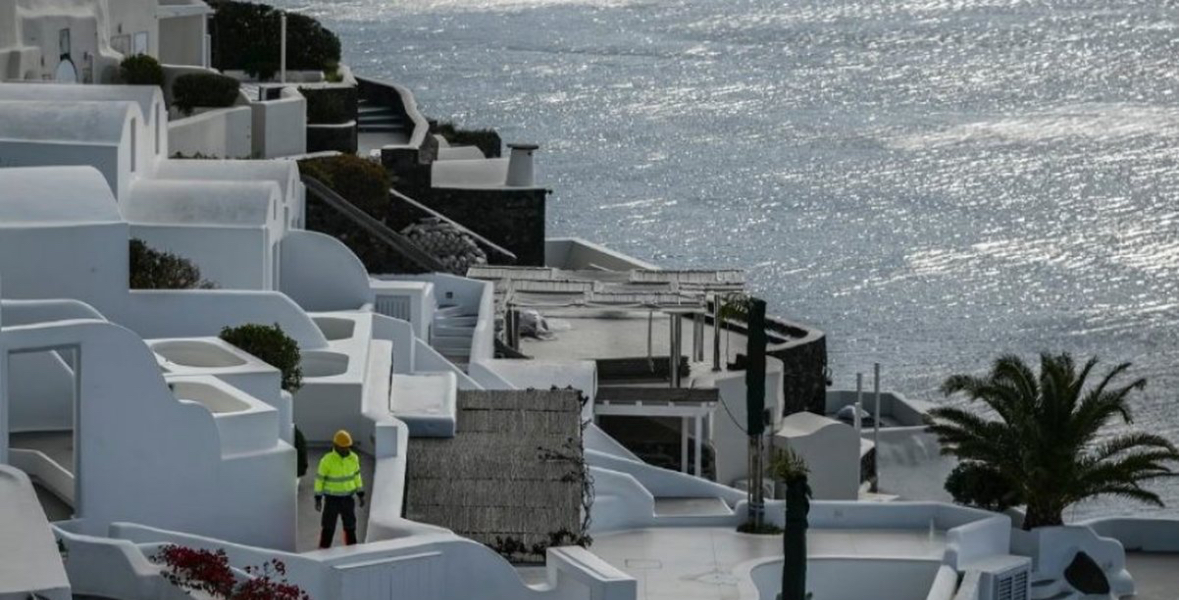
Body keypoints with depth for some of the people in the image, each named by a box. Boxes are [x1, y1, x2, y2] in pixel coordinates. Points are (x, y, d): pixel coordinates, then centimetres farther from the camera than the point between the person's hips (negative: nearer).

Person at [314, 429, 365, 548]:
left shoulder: (353, 458, -5)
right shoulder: (327, 460, -18)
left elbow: (356, 476, 8)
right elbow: (319, 479, -10)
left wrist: (361, 495, 9)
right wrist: (318, 499, -10)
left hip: (348, 498, 4)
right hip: (332, 499, -4)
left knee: (350, 527, 11)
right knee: (328, 529, 1)